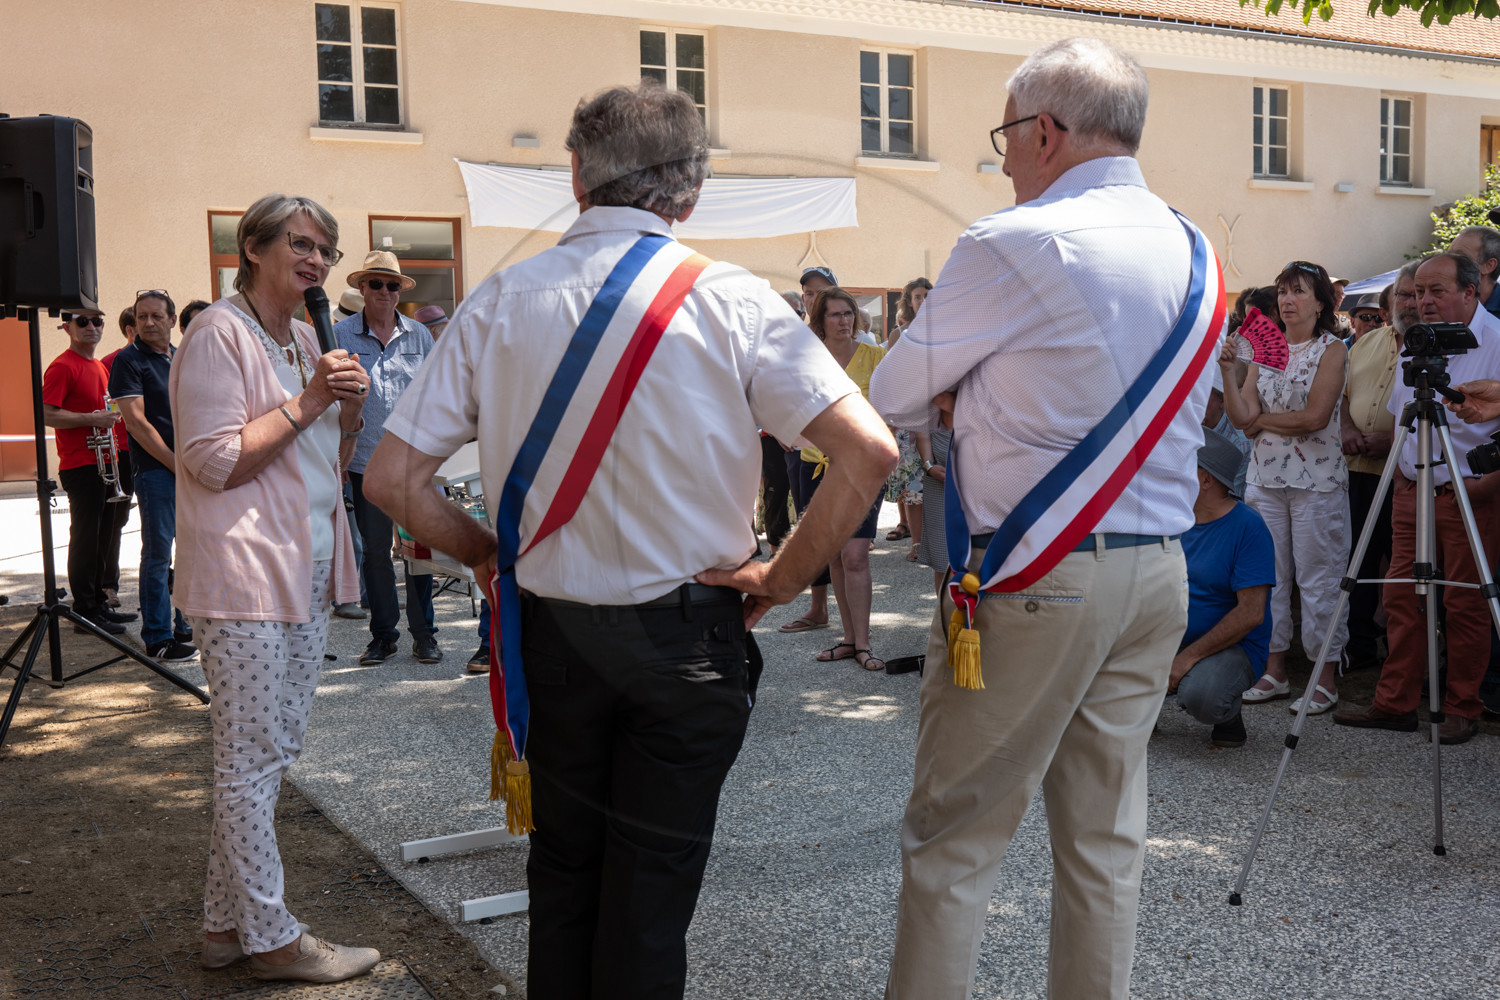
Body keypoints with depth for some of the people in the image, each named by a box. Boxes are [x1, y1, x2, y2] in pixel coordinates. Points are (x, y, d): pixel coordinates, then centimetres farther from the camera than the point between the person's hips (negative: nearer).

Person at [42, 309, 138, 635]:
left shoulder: (100, 367, 18)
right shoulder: (63, 366, -10)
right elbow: (46, 414, -18)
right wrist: (92, 419, -20)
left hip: (105, 462, 9)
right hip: (79, 465, -9)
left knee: (104, 537, 13)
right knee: (85, 537, -6)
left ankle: (100, 605, 22)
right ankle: (85, 612, -1)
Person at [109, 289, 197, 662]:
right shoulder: (129, 360, -4)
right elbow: (136, 421, -11)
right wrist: (176, 463, -13)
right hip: (156, 468, -6)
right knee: (158, 553, -4)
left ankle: (186, 626, 21)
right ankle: (157, 638, 2)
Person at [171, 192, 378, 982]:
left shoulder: (305, 339, 17)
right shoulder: (219, 333, -10)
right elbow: (213, 460, -18)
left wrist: (349, 410, 1)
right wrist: (307, 402, -17)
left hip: (306, 574, 9)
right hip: (246, 575, -9)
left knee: (272, 753, 13)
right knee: (251, 759, 0)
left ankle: (226, 922, 24)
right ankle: (269, 936, 10)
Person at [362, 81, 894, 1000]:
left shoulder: (499, 303, -3)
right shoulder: (731, 301, -10)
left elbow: (392, 478, -3)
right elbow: (869, 450, -17)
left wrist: (488, 554, 10)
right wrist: (782, 578, -6)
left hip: (550, 628, 3)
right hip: (687, 632, -2)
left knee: (561, 873, 20)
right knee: (651, 890, 11)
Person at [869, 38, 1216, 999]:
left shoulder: (1013, 244, -12)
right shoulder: (1194, 251, 10)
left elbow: (894, 397, -2)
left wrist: (959, 400, 19)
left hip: (1031, 581, -7)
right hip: (1160, 572, 7)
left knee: (953, 838, 4)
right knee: (1108, 832, 14)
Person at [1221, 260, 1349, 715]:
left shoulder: (1331, 349, -2)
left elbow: (1315, 417, -13)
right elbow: (1241, 416, 2)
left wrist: (1263, 421, -4)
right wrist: (1228, 371, -10)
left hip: (1316, 479, -5)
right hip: (1265, 476, 5)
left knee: (1317, 576, -2)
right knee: (1269, 575, 7)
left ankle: (1326, 677, 6)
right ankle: (1274, 671, 16)